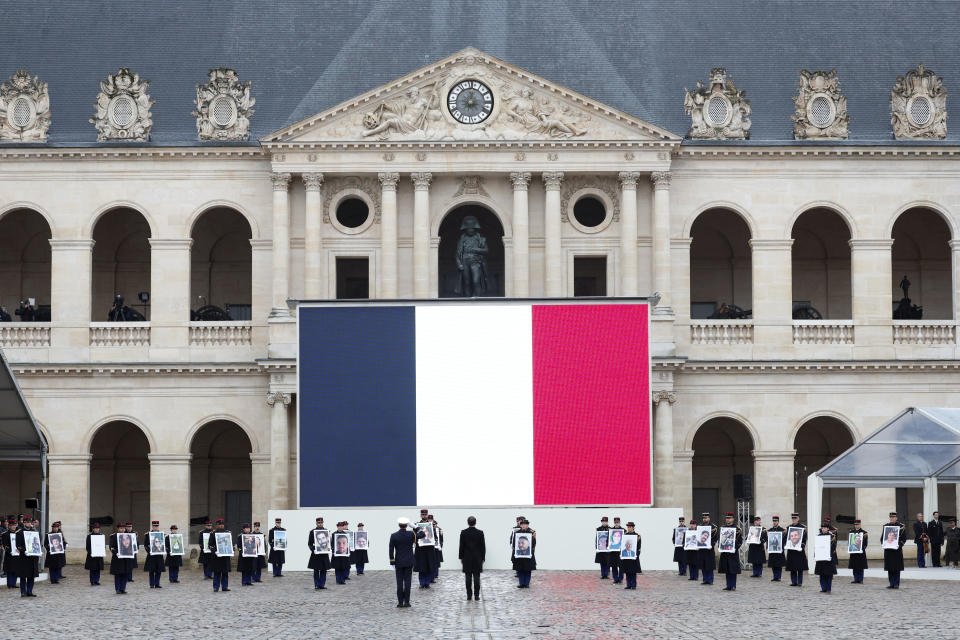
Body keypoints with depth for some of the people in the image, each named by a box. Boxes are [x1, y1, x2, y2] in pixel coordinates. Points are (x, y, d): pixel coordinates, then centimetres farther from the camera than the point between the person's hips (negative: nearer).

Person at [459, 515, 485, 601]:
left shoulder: (463, 533, -5)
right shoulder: (480, 533, -5)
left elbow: (461, 546, -2)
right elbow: (483, 546, -1)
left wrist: (461, 557, 7)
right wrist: (483, 558, 8)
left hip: (467, 558, 0)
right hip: (477, 558, 0)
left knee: (468, 577, 3)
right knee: (476, 577, 2)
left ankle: (469, 595, 2)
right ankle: (476, 595, 0)